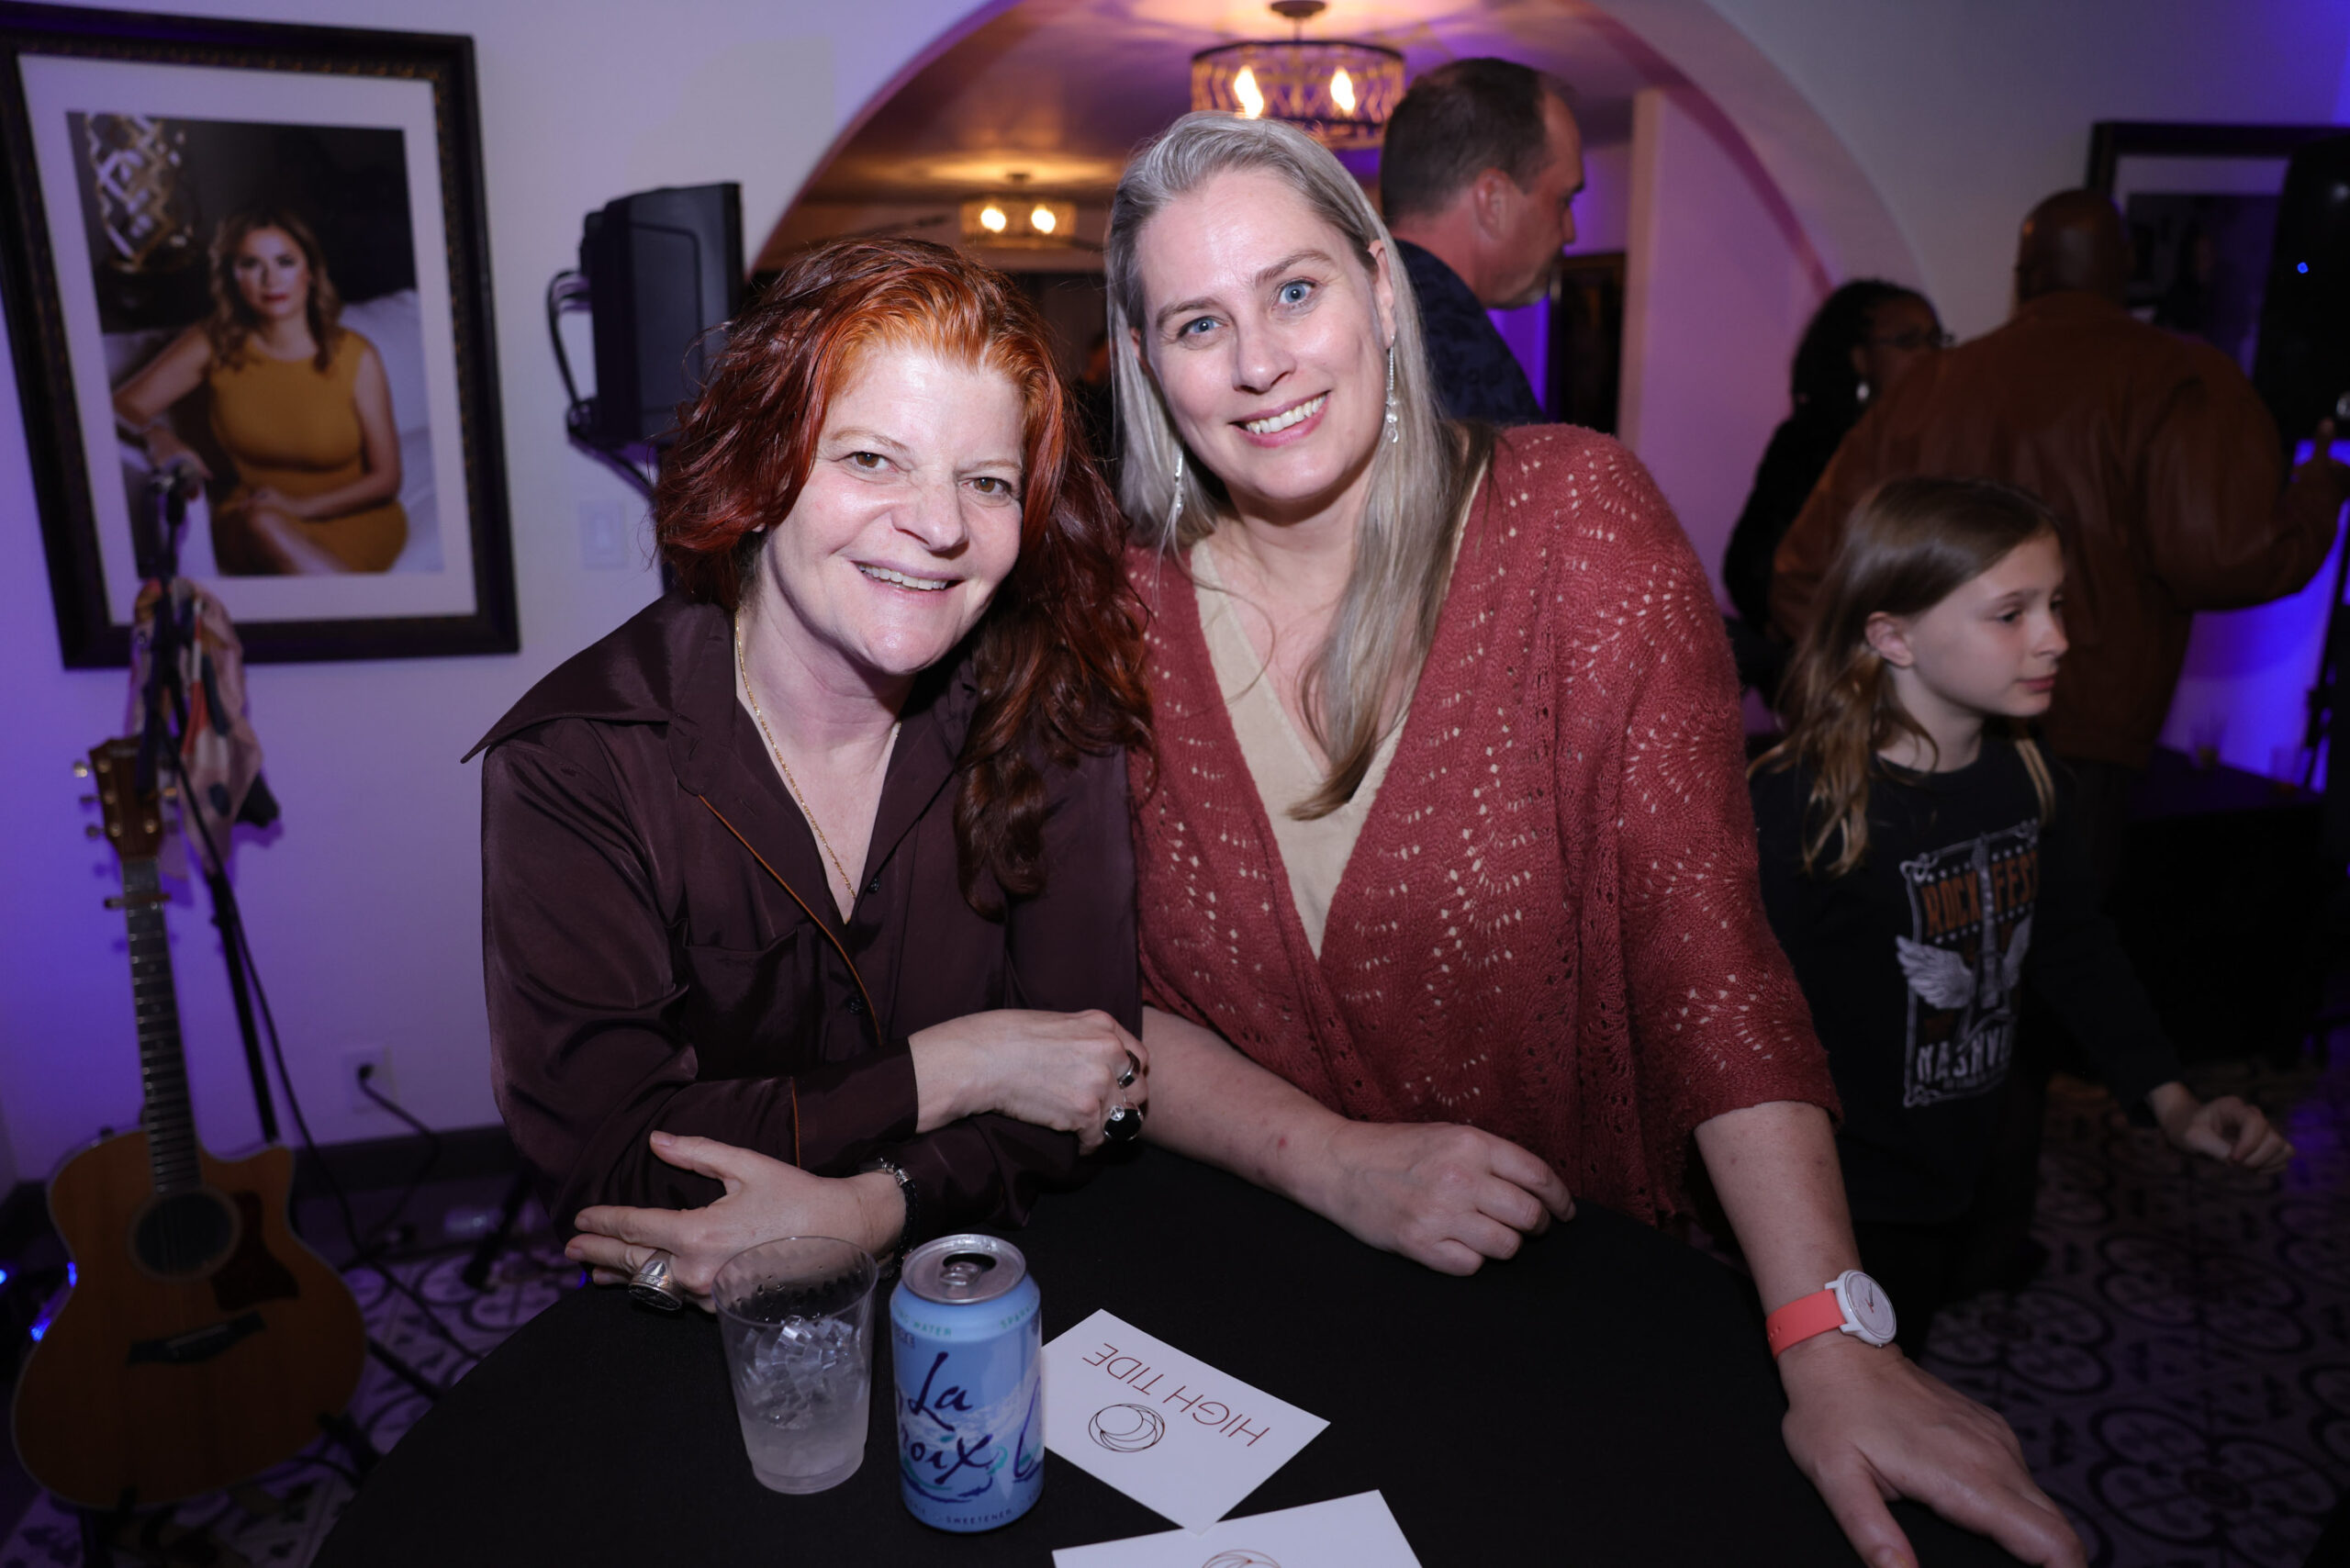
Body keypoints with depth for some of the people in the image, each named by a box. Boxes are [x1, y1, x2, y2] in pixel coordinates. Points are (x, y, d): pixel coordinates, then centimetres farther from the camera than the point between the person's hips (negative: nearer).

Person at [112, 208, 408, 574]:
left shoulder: (357, 357, -5)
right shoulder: (215, 345, 1)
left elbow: (385, 478, -3)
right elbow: (125, 403, 8)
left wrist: (300, 505, -16)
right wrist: (157, 434, -17)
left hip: (351, 518, -2)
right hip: (248, 522, 2)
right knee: (262, 525, -36)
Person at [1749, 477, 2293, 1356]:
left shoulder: (2026, 781, -3)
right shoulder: (1798, 807, -26)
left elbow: (2075, 948, 11)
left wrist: (2171, 1101, 6)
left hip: (1957, 1181, 7)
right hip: (1840, 1211, -7)